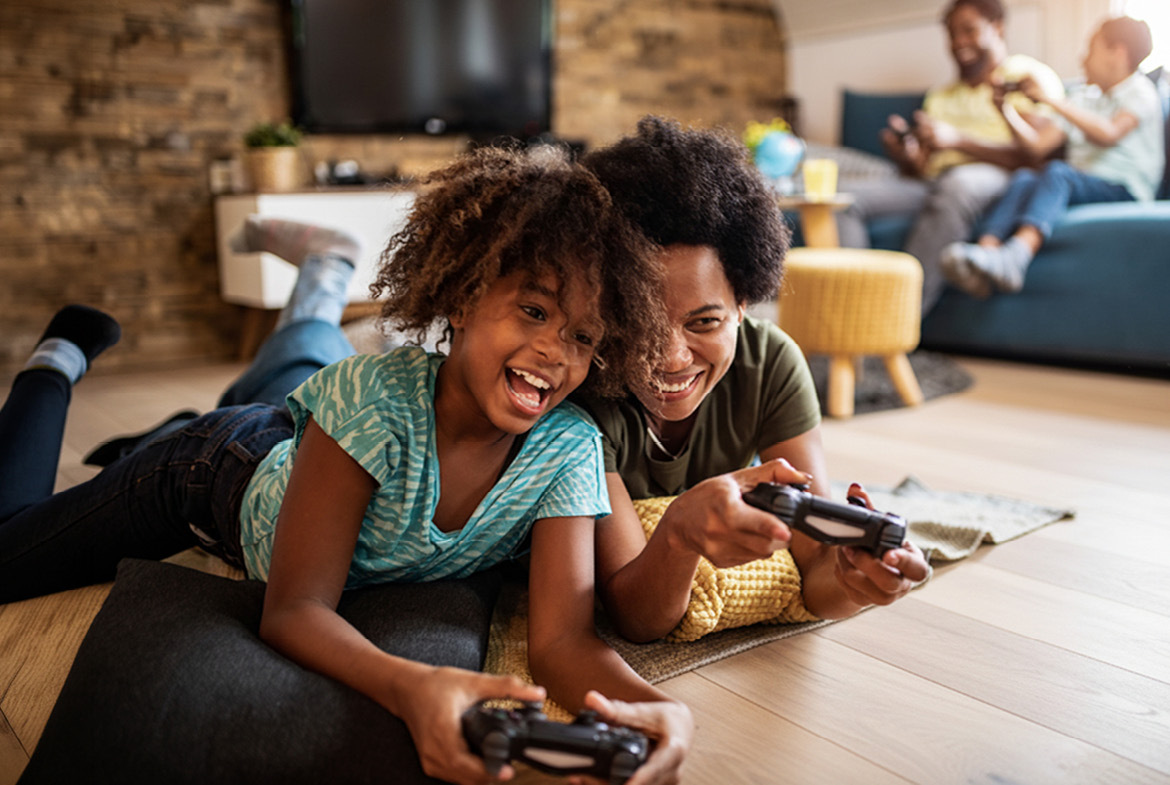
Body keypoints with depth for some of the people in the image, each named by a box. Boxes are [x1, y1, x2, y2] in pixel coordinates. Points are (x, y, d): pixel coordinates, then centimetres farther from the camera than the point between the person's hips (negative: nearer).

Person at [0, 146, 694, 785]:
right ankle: (65, 357, 30)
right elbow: (294, 610, -40)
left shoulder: (571, 449, -32)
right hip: (221, 471, -3)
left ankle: (325, 269, 45)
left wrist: (658, 709, -59)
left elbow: (563, 637, -37)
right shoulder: (373, 393, -41)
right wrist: (411, 687, -61)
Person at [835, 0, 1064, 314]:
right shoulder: (940, 97, 30)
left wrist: (958, 139, -14)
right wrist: (906, 158, -4)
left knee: (957, 184, -41)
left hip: (996, 182, -5)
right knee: (843, 194, -18)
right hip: (932, 185, 5)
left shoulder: (1032, 76, 13)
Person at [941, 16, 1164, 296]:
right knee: (1024, 178, -26)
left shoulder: (1141, 93, 6)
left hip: (1123, 190, -5)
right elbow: (1039, 146, 19)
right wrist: (1006, 108, 12)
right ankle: (986, 253, -54)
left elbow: (1108, 134, -16)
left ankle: (1015, 257, -61)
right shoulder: (1082, 96, 27)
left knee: (1058, 172, -35)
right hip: (1077, 187, 5)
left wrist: (1051, 99, -15)